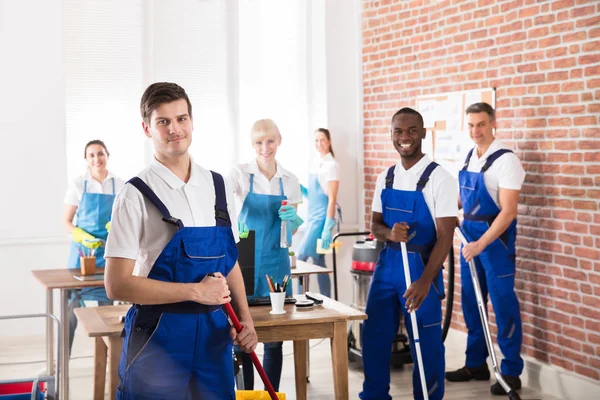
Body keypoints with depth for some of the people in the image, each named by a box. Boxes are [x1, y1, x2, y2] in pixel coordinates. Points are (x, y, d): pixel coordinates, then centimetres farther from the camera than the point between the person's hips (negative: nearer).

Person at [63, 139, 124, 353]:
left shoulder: (119, 186, 3)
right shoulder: (78, 184, 0)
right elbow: (66, 221, 2)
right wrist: (83, 237, -16)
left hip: (108, 250, 2)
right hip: (82, 249, -1)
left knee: (107, 303, 7)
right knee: (72, 303, -4)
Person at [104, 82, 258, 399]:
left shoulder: (218, 187, 6)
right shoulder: (136, 195, -10)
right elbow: (118, 285, -14)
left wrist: (244, 317, 1)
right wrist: (195, 291, -16)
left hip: (214, 333, 5)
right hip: (158, 336, -4)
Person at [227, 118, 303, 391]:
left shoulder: (290, 180, 6)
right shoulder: (240, 174, -4)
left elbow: (293, 227, 11)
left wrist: (293, 219, -12)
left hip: (276, 262, 3)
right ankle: (246, 394, 16)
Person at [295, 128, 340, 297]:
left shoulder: (331, 165, -11)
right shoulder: (316, 164, 13)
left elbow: (332, 199, -16)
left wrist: (327, 228, -20)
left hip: (321, 218, -8)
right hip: (313, 217, 8)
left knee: (300, 258, -9)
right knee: (318, 261, 9)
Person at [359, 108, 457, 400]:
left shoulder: (439, 178, -11)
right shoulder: (386, 178, 7)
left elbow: (445, 236, -13)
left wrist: (425, 282, -22)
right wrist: (389, 233, -13)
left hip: (420, 266, -5)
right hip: (387, 264, 6)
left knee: (425, 343, 3)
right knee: (373, 336, 10)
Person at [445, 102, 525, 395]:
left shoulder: (505, 160, -15)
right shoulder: (468, 157, 9)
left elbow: (508, 211, -21)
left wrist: (481, 243, -26)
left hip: (496, 237, -7)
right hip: (470, 233, 8)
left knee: (503, 304, -2)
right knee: (471, 302, 12)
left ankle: (511, 372, 8)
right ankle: (476, 365, 25)